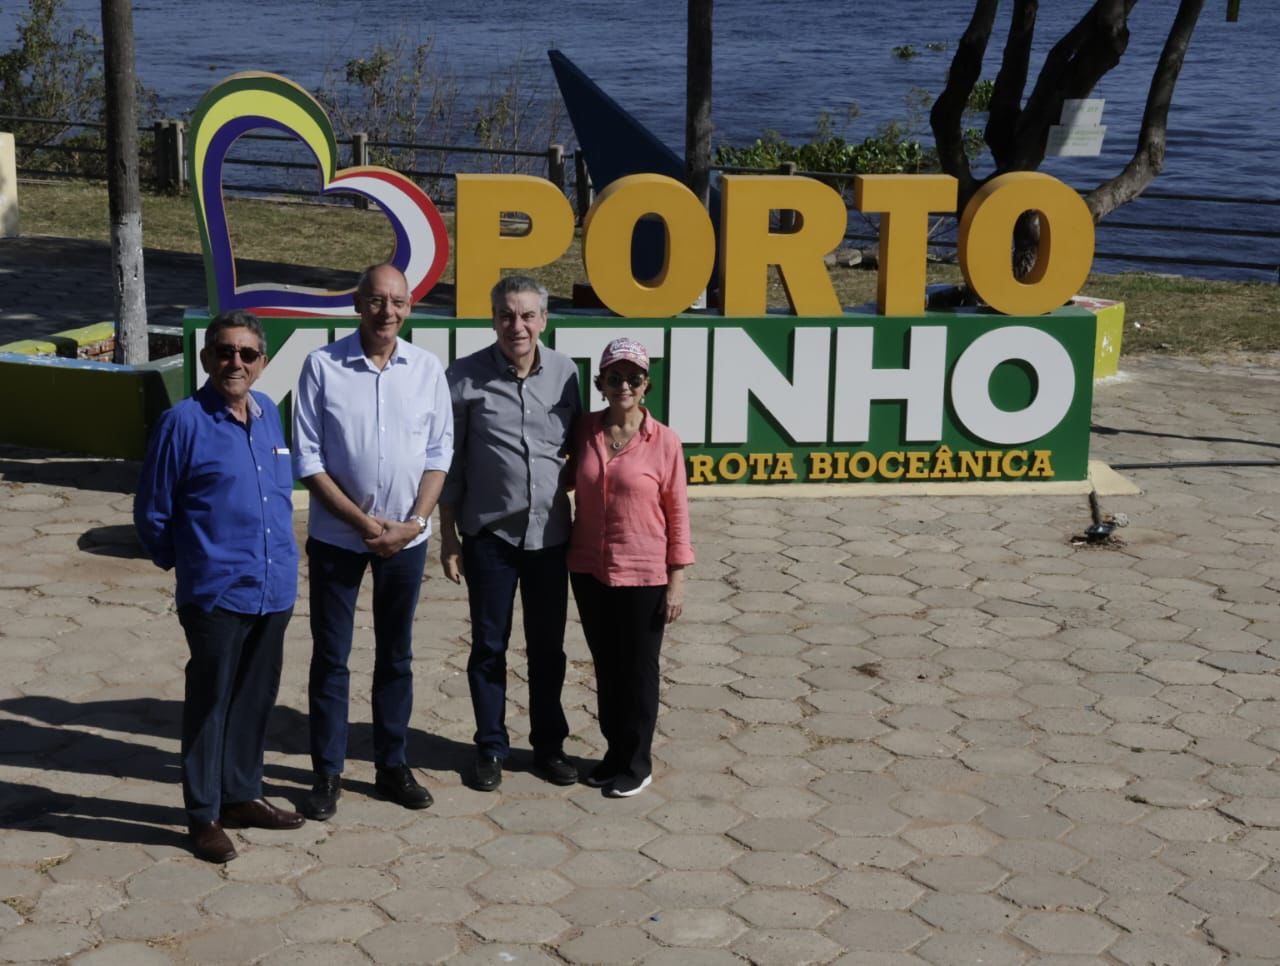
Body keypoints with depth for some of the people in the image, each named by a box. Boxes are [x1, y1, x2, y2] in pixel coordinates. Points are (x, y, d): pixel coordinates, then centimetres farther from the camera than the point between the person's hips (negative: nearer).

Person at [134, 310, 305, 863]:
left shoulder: (268, 414, 6)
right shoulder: (185, 423, -12)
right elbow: (152, 514, -5)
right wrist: (189, 565, 7)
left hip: (275, 590, 6)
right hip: (216, 594, -6)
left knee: (257, 699, 16)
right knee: (209, 704, 5)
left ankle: (241, 796, 31)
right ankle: (204, 816, 16)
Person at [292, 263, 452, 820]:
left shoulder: (428, 370, -2)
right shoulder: (323, 366, -9)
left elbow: (439, 454, 2)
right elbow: (307, 460, -9)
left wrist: (413, 523, -9)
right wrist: (365, 523, -13)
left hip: (406, 537, 2)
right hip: (337, 536, -2)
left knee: (396, 655, 13)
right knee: (330, 656, 5)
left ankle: (392, 765, 25)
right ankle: (327, 773, 16)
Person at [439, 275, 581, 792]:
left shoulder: (564, 372, 1)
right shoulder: (466, 376, -7)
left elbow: (577, 448, 10)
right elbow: (450, 463, -2)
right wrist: (448, 535, -2)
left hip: (551, 534, 2)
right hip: (490, 534, -2)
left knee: (548, 646, 12)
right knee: (489, 646, 8)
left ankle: (549, 745, 25)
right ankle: (490, 748, 21)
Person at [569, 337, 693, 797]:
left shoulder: (663, 441, -10)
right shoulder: (584, 432, -1)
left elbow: (677, 514, -6)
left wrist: (676, 580, -7)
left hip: (643, 576, -4)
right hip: (589, 571, 4)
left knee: (638, 670, 8)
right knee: (606, 666, 15)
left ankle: (636, 762, 21)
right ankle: (615, 751, 30)